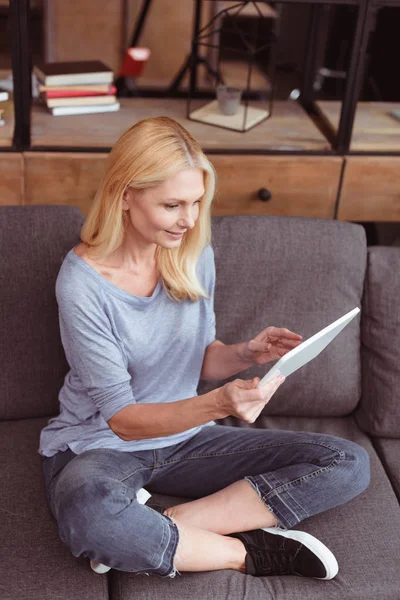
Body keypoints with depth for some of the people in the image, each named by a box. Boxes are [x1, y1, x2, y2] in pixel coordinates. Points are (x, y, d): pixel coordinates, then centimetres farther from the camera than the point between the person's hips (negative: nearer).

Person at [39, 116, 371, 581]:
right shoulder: (83, 283, -19)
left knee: (348, 464, -9)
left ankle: (160, 529, -19)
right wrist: (219, 404, -36)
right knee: (88, 511, -43)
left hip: (184, 438, 6)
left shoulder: (194, 254, -2)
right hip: (98, 446, -5)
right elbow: (123, 419, -20)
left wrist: (245, 354, -13)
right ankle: (249, 552, -17)